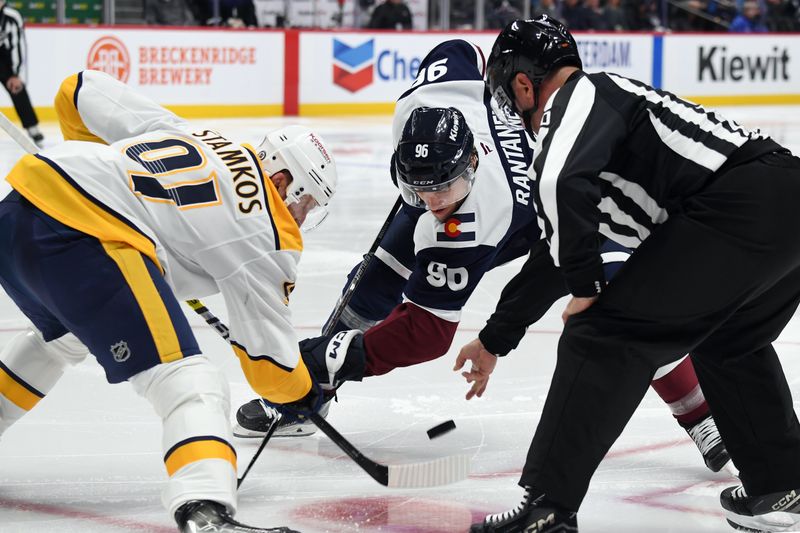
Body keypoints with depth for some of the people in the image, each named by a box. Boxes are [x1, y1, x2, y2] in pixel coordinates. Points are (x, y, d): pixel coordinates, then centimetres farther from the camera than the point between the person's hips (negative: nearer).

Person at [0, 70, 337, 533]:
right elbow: (268, 360, 8)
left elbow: (80, 92, 29)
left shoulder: (180, 131, 25)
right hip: (87, 240, -9)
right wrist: (305, 394, 29)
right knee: (194, 388, -12)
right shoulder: (268, 237, 6)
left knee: (63, 335, 39)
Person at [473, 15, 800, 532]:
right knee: (730, 342, 33)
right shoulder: (611, 97, 30)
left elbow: (559, 183, -21)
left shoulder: (581, 95, 0)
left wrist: (586, 285, -8)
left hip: (740, 210, -10)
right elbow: (555, 249, 36)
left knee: (606, 336, -4)